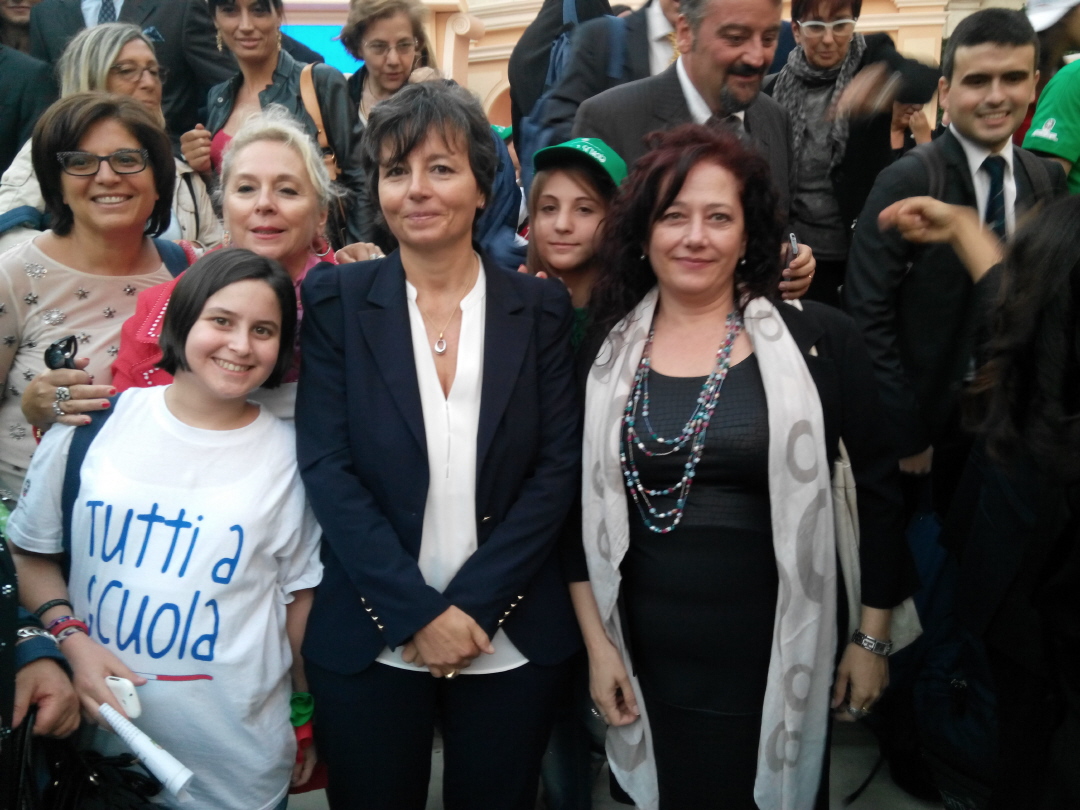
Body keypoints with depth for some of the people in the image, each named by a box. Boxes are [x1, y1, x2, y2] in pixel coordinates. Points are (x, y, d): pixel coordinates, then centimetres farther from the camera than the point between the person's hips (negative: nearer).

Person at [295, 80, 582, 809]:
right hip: (370, 645, 0)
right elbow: (327, 467, -8)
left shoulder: (540, 307, 0)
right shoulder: (337, 301, -2)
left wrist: (470, 603, -13)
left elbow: (558, 467, -4)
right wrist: (415, 611, -15)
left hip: (512, 643, 1)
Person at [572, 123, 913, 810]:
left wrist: (874, 637, 1)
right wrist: (598, 643, 3)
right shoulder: (607, 352, 0)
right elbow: (580, 505, 5)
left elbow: (879, 484, -1)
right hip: (652, 659, 2)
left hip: (782, 654, -1)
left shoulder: (818, 339, -6)